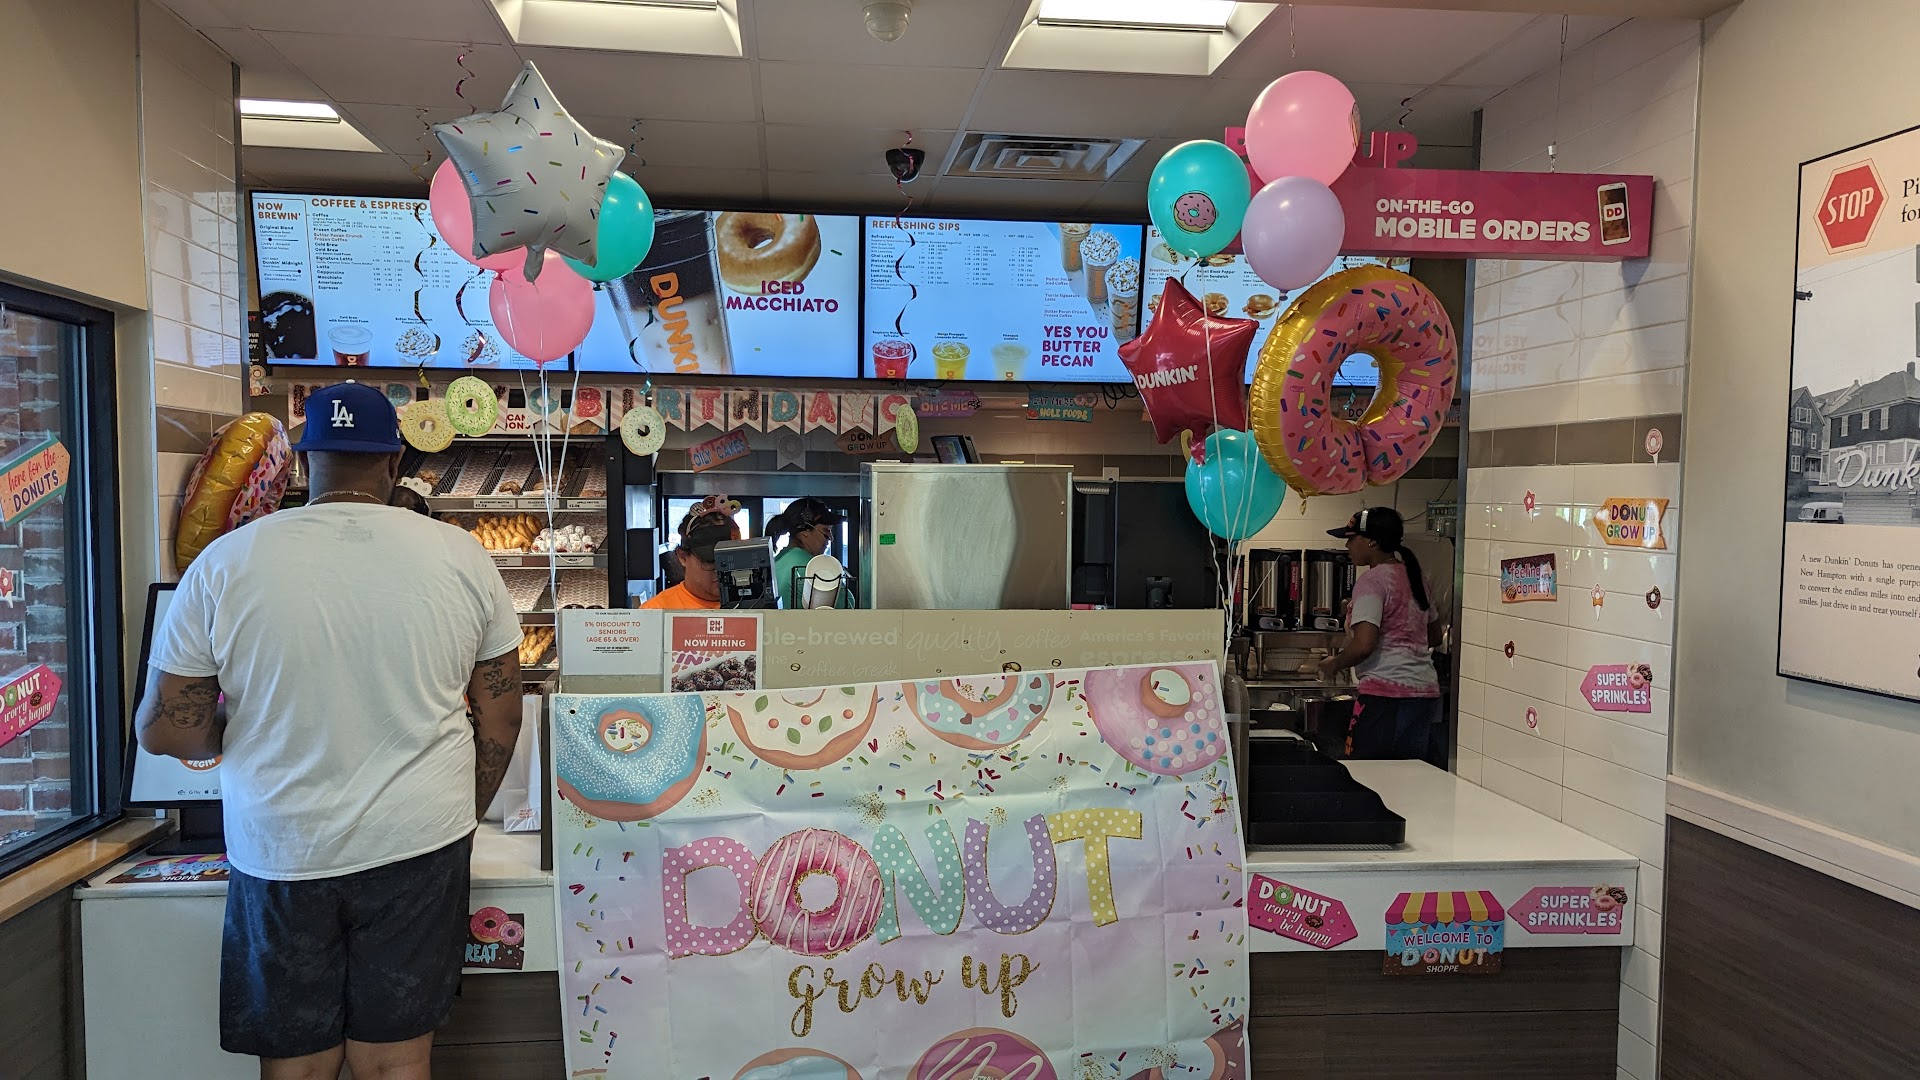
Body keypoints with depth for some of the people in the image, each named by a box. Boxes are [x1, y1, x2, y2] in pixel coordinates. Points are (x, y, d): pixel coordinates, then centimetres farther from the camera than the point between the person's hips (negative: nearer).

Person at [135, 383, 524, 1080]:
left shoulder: (223, 564, -7)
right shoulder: (462, 557, -5)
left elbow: (164, 731, -2)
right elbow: (500, 721, 1)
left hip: (281, 857, 0)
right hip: (419, 846, 1)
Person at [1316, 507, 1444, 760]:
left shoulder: (1372, 580, -10)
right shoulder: (1413, 576, 15)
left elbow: (1363, 645, -18)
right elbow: (1434, 636, 25)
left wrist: (1333, 664, -2)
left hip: (1386, 694, -9)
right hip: (1425, 690, 9)